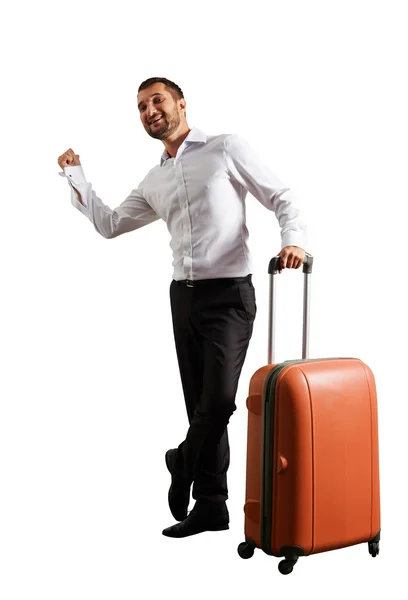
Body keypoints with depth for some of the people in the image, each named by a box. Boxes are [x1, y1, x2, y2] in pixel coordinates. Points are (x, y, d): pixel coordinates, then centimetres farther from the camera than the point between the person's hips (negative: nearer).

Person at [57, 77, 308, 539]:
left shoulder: (226, 149, 0)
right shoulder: (154, 182, 17)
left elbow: (281, 198, -3)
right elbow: (110, 224, 23)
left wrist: (293, 239, -21)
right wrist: (75, 176, 18)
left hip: (229, 294, -5)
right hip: (184, 296, 6)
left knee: (219, 399, -15)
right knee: (200, 404, 7)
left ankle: (183, 462, 13)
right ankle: (210, 506, 15)